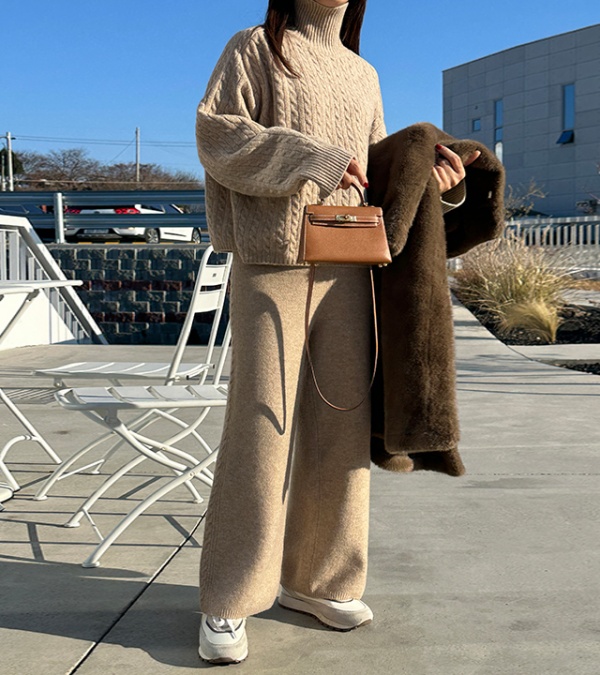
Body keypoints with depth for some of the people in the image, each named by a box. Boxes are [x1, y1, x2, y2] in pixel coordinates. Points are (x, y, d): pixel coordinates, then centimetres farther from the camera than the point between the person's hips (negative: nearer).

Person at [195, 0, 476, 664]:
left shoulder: (363, 76, 21)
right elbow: (215, 134, -6)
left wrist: (424, 164, 3)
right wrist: (309, 156, -17)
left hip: (347, 270, 6)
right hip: (271, 267, -5)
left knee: (340, 427, 5)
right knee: (261, 429, -8)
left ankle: (314, 578, 19)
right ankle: (226, 602, 4)